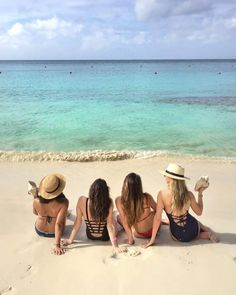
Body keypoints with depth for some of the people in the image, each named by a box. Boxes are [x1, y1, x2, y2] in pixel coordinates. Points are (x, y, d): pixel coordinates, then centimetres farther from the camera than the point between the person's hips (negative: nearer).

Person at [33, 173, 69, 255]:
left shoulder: (37, 201, -27)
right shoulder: (63, 202, -35)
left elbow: (35, 212, -4)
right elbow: (58, 224, -36)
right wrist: (57, 245, -30)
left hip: (40, 231, 1)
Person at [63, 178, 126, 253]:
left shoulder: (82, 201, -28)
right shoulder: (109, 203, -32)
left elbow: (78, 222, -20)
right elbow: (110, 225, -29)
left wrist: (70, 240, -7)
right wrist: (115, 247, -21)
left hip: (90, 236, 2)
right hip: (105, 237, -2)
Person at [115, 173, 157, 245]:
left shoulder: (120, 201, -24)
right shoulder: (147, 197, -22)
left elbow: (125, 222, -18)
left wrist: (130, 240, -5)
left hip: (139, 234, -1)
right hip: (154, 229, 1)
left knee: (118, 217, 22)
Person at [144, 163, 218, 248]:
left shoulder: (162, 194, -23)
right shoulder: (188, 195, -16)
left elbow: (157, 218, -18)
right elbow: (199, 212, 1)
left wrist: (152, 239, -9)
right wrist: (200, 193, 6)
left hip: (178, 237, -2)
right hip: (192, 230, 3)